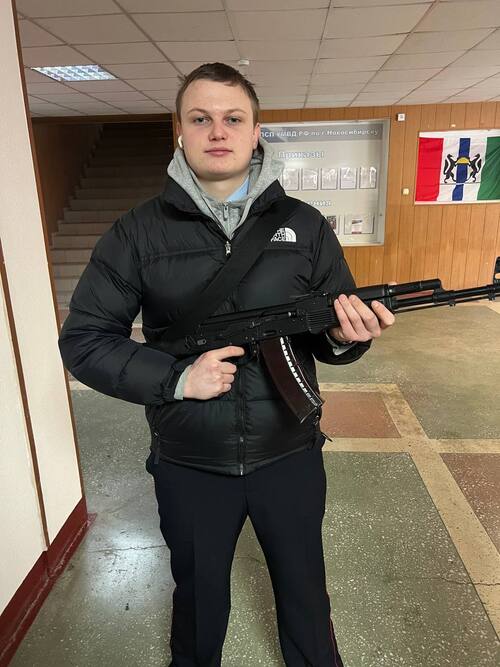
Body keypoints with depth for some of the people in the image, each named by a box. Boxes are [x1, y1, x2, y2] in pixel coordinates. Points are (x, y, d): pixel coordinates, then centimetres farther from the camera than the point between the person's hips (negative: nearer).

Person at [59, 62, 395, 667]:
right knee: (198, 595, 26)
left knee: (304, 589, 25)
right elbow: (83, 340, -6)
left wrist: (344, 337, -20)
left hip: (290, 455, 1)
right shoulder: (138, 232, -7)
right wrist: (177, 377, -19)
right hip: (188, 465, 0)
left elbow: (339, 329, 4)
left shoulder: (305, 226, -2)